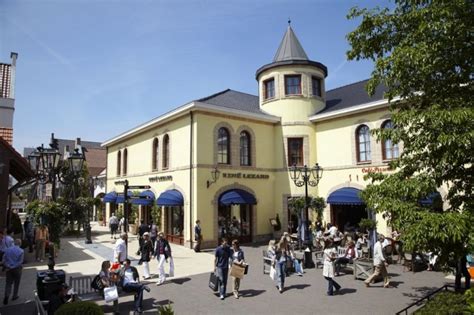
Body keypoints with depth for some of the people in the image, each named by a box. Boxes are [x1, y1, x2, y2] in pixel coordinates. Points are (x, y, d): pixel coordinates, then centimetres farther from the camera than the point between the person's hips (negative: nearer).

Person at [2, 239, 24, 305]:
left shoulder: (7, 249, 0)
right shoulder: (21, 251, -13)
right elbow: (20, 262, -15)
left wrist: (7, 267, 1)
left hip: (8, 269, 3)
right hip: (17, 269, -3)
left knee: (8, 283, 11)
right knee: (16, 283, 14)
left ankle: (6, 295, -6)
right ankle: (14, 296, 24)